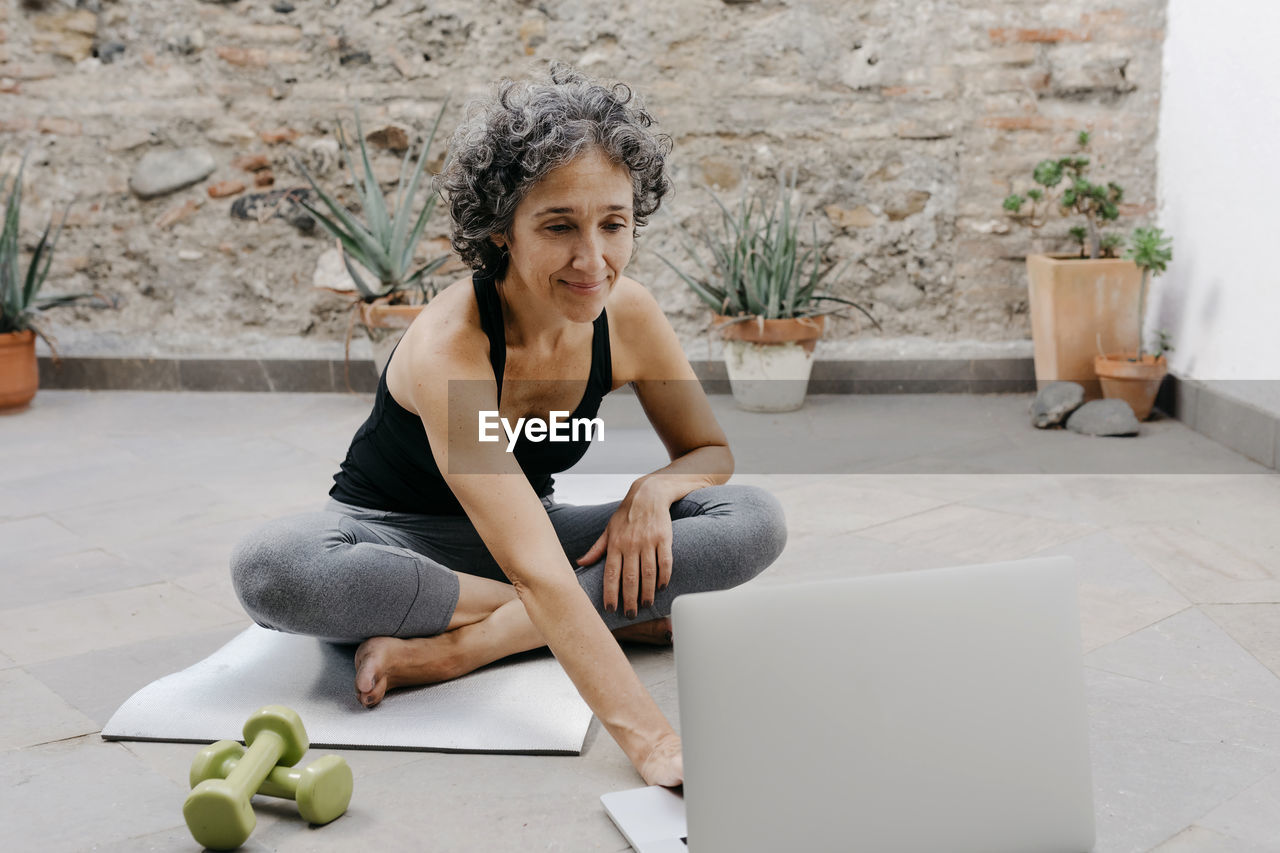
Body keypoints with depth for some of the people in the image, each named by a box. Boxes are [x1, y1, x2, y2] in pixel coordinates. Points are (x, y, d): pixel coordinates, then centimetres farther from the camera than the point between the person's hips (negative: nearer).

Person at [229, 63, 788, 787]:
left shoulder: (628, 314, -15)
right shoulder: (449, 347, -33)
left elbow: (711, 451, 2)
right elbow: (537, 573, -42)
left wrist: (655, 488, -23)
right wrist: (650, 740, -51)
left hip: (529, 527, 4)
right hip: (397, 536, -4)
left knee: (756, 522, -17)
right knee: (269, 569, -39)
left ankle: (456, 645, -24)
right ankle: (614, 614, -23)